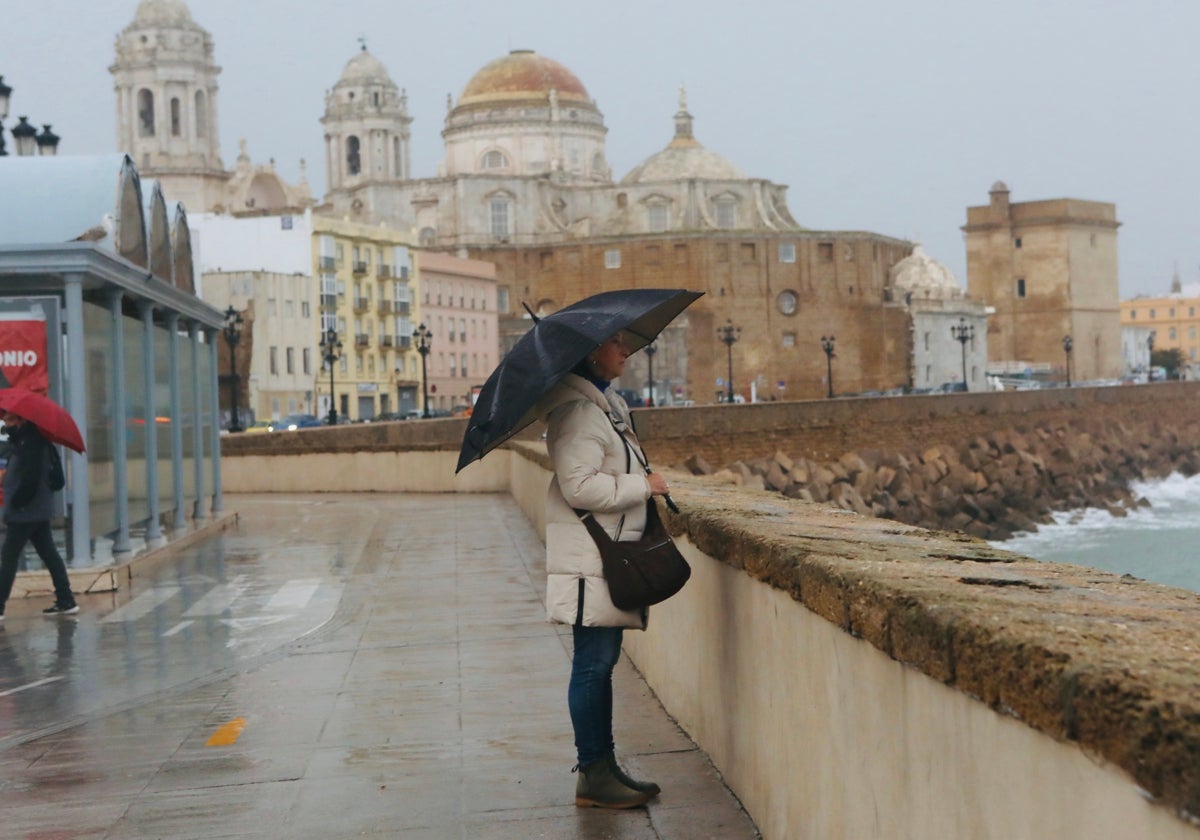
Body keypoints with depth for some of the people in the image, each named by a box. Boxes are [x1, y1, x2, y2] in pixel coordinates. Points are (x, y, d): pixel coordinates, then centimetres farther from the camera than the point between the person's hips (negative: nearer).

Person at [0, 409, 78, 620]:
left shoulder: (31, 440, -16)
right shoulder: (20, 437, 14)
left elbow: (31, 476, -23)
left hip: (25, 510, -10)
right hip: (39, 509, 10)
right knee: (48, 553, 11)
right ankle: (66, 601, 14)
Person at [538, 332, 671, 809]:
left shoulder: (606, 403, 17)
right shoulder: (579, 410, -16)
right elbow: (580, 486, -24)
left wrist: (640, 484, 13)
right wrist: (643, 485, -16)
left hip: (611, 552, 10)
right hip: (589, 559, -10)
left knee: (600, 662, 13)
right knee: (593, 665, -5)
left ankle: (602, 768, 19)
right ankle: (593, 777, 1)